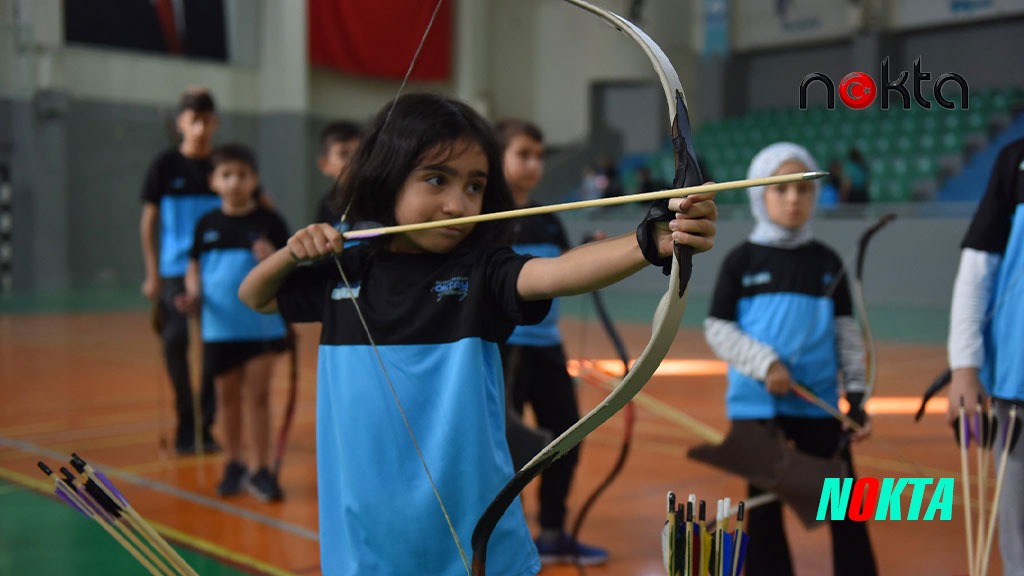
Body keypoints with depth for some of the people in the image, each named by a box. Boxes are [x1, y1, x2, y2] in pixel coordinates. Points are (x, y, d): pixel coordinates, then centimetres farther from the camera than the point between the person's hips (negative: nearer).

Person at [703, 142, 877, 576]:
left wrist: (856, 393, 2)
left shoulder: (827, 261, 7)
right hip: (756, 404, -1)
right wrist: (764, 363, -16)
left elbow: (846, 330, 9)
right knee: (764, 505, 8)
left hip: (819, 402, 2)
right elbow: (717, 328, -2)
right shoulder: (741, 261, 1)